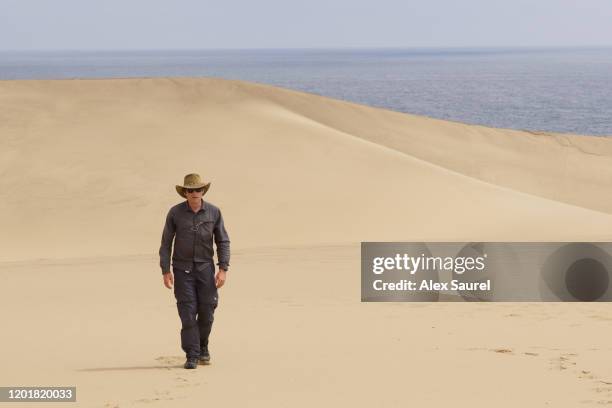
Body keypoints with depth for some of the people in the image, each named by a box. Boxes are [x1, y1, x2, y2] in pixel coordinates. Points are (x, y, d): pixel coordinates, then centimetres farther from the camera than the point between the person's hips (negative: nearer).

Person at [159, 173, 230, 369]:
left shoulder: (214, 212, -3)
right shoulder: (175, 213, -6)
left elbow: (223, 242, 2)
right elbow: (166, 243, 0)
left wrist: (223, 269, -7)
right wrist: (166, 271, -5)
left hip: (205, 267, 1)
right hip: (183, 269, -1)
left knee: (206, 311, 3)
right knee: (188, 312, -7)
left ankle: (202, 346, 29)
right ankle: (192, 356, -3)